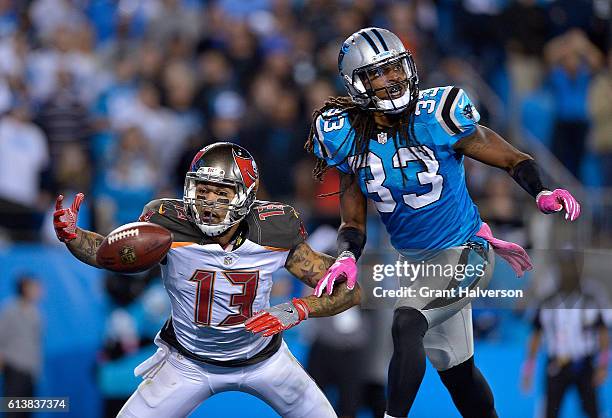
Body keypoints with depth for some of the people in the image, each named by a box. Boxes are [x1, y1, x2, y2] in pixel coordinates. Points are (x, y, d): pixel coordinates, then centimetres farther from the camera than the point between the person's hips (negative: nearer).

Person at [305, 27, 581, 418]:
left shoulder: (436, 117, -18)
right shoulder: (348, 138, -6)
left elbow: (513, 159, -10)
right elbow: (353, 221, 1)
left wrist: (542, 193, -29)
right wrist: (347, 257, -20)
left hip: (464, 253, -6)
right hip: (413, 261, 6)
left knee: (406, 324, -30)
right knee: (456, 370, 17)